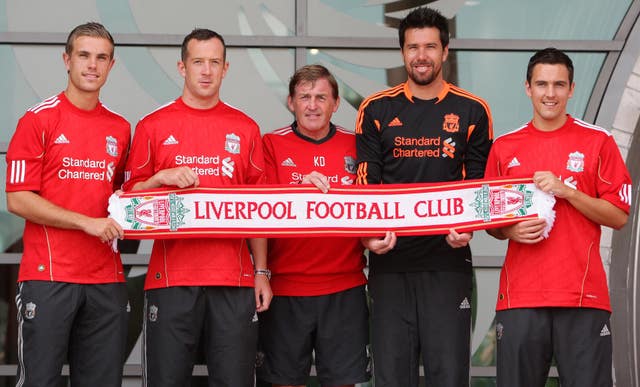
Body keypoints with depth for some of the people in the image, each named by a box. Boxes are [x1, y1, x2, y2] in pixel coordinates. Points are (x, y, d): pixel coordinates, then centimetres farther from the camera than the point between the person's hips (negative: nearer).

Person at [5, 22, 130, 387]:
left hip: (107, 279, 5)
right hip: (48, 275, -5)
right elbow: (18, 199, -7)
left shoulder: (120, 129, 13)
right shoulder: (38, 120, -2)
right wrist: (87, 222, -13)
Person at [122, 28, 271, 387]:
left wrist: (262, 271, 6)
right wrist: (162, 178, -11)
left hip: (235, 277, 1)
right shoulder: (154, 126, 6)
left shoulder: (246, 128, 10)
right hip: (171, 275, -1)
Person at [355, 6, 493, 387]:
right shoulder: (376, 110, 7)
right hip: (390, 260, 1)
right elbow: (365, 184, 5)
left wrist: (467, 228, -10)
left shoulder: (472, 111, 6)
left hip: (448, 259, -1)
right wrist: (368, 235, -11)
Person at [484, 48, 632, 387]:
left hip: (583, 296, -2)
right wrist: (509, 231, -4)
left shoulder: (598, 141, 5)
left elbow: (618, 216, 1)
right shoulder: (505, 147, 11)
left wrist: (566, 191, -10)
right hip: (520, 296, 2)